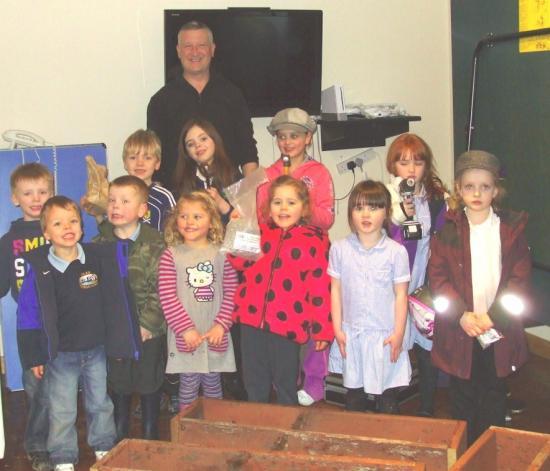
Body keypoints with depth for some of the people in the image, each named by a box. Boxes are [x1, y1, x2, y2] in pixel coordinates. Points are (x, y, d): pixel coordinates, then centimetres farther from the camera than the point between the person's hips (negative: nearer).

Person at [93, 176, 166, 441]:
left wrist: (146, 324, -15)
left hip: (149, 330, -2)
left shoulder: (154, 244, -6)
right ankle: (119, 446, 28)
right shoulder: (99, 246, 1)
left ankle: (150, 444, 27)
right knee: (118, 389, 12)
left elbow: (160, 289, -10)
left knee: (149, 388, 10)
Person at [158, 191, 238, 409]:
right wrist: (186, 328, -13)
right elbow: (167, 297, -9)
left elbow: (231, 292, 0)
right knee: (188, 385, 8)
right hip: (185, 336, -2)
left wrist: (221, 325, -9)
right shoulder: (171, 255, -5)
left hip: (215, 335, 2)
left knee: (213, 385, 15)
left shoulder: (221, 254, 1)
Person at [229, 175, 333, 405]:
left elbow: (320, 288, -5)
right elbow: (238, 260, 0)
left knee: (285, 386, 11)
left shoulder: (314, 240, -3)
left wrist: (322, 329, -6)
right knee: (254, 386, 16)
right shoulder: (259, 232, 9)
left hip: (288, 323, -3)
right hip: (252, 318, 4)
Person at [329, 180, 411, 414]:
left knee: (387, 396, 8)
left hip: (385, 335, -2)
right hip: (351, 333, 2)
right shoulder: (340, 249, -4)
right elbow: (336, 290, 2)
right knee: (353, 394, 14)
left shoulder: (396, 251, -8)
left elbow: (401, 294, -3)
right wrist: (337, 329, 1)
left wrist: (399, 333, -4)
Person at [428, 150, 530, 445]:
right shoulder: (447, 230, -1)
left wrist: (492, 316, -15)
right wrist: (462, 315, -18)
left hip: (499, 331, 1)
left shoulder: (511, 229, 0)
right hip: (459, 331, 0)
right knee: (462, 400, 11)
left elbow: (520, 279, -4)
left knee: (494, 399, 12)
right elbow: (438, 278, -5)